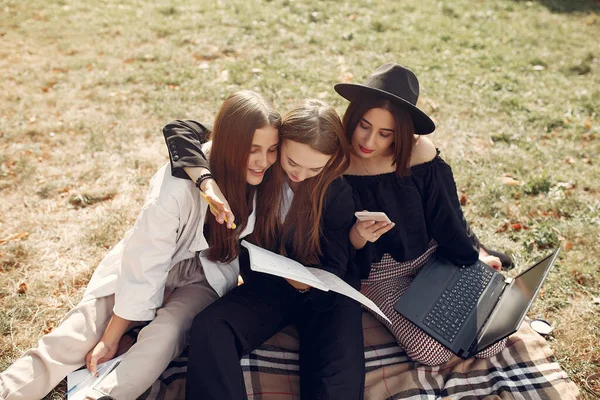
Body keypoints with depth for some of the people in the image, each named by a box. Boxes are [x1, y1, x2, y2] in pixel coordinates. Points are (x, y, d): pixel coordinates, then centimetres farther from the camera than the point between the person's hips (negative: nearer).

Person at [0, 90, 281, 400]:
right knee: (81, 334, -15)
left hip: (205, 279, 2)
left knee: (168, 329, -28)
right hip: (154, 268, -1)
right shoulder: (179, 185, -29)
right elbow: (144, 264, -25)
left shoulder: (267, 177, -19)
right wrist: (111, 339, -19)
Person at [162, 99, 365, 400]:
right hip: (267, 283, 2)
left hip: (324, 291, -1)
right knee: (209, 328, -27)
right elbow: (179, 131, -13)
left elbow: (334, 266, -8)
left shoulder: (338, 192, -12)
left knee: (341, 375, -28)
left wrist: (309, 282, -32)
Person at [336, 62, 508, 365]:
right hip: (380, 273, -1)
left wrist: (476, 256, 5)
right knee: (432, 351, -19)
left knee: (490, 344, -5)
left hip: (433, 257, 2)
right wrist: (357, 237, -32)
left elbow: (446, 215, -1)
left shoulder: (419, 152, -17)